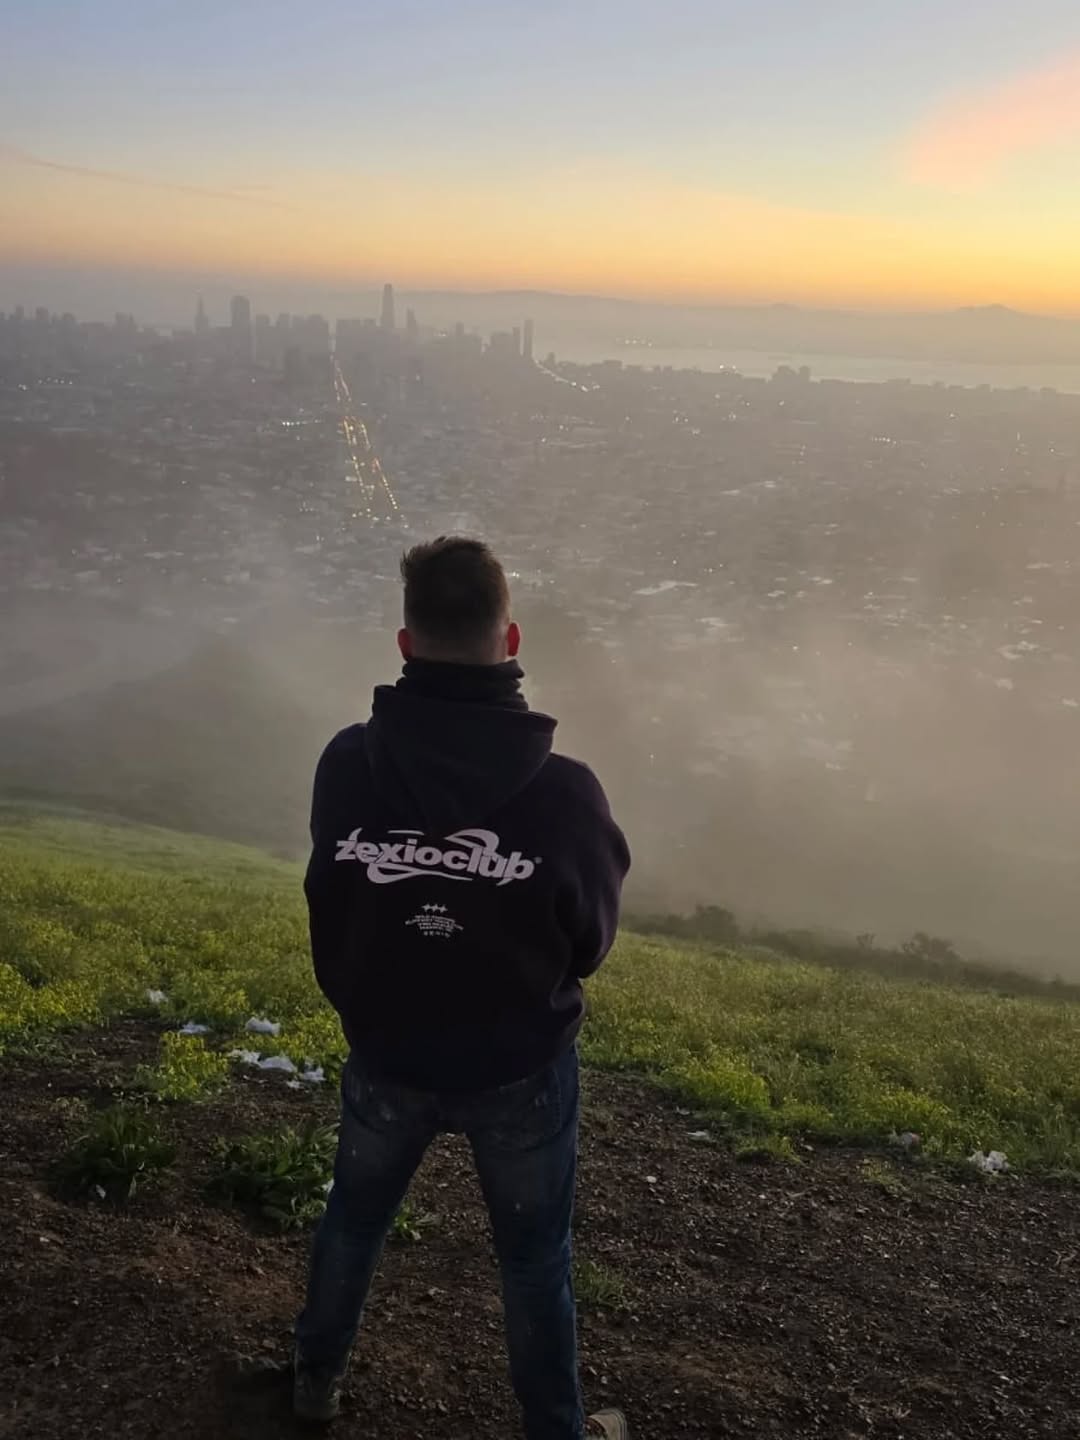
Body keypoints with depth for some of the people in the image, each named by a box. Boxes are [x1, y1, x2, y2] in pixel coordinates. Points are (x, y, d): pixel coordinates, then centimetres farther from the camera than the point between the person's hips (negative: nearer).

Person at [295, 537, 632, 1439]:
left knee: (355, 1218, 26)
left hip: (385, 1054, 3)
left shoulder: (347, 765, -21)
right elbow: (593, 937, -10)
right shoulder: (565, 789, -26)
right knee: (534, 1256, 18)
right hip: (522, 1067, -2)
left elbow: (331, 906, -3)